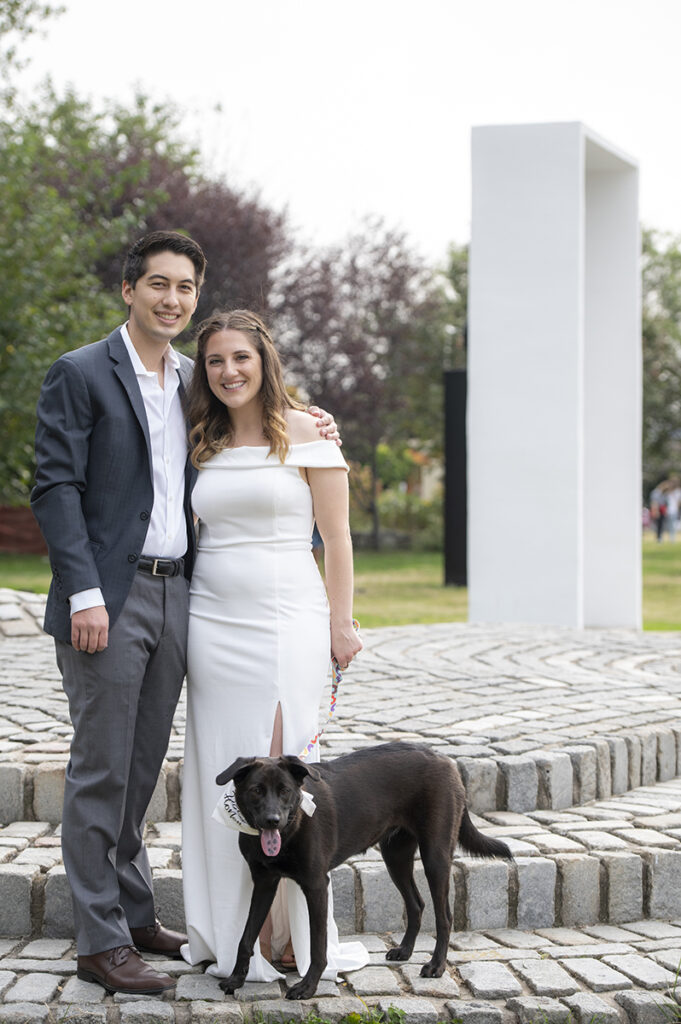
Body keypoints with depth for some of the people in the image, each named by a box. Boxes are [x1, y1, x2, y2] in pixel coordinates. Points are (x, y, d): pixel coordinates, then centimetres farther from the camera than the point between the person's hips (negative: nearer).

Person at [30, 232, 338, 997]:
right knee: (100, 769, -2)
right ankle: (100, 941, 4)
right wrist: (85, 594, -18)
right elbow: (55, 489, -11)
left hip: (174, 592, 6)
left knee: (142, 767, 14)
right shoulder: (80, 374, -5)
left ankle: (135, 915, 25)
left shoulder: (193, 381, 15)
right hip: (109, 599, -6)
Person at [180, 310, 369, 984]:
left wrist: (340, 623, -6)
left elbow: (336, 537, -1)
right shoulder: (203, 444, 12)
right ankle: (231, 934, 12)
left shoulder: (306, 434, -1)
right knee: (221, 769, 4)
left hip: (287, 620, -4)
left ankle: (293, 934, 3)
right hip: (212, 620, 4)